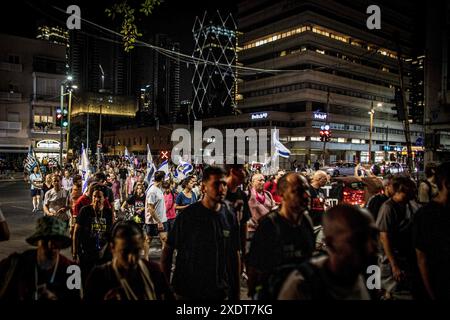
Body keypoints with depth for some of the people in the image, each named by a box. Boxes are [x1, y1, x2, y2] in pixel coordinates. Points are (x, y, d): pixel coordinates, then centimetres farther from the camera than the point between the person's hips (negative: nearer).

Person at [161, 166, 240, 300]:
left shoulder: (230, 217, -2)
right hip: (187, 292, -3)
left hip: (219, 292, 3)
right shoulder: (187, 215, -12)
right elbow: (167, 251, -7)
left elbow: (235, 254, 4)